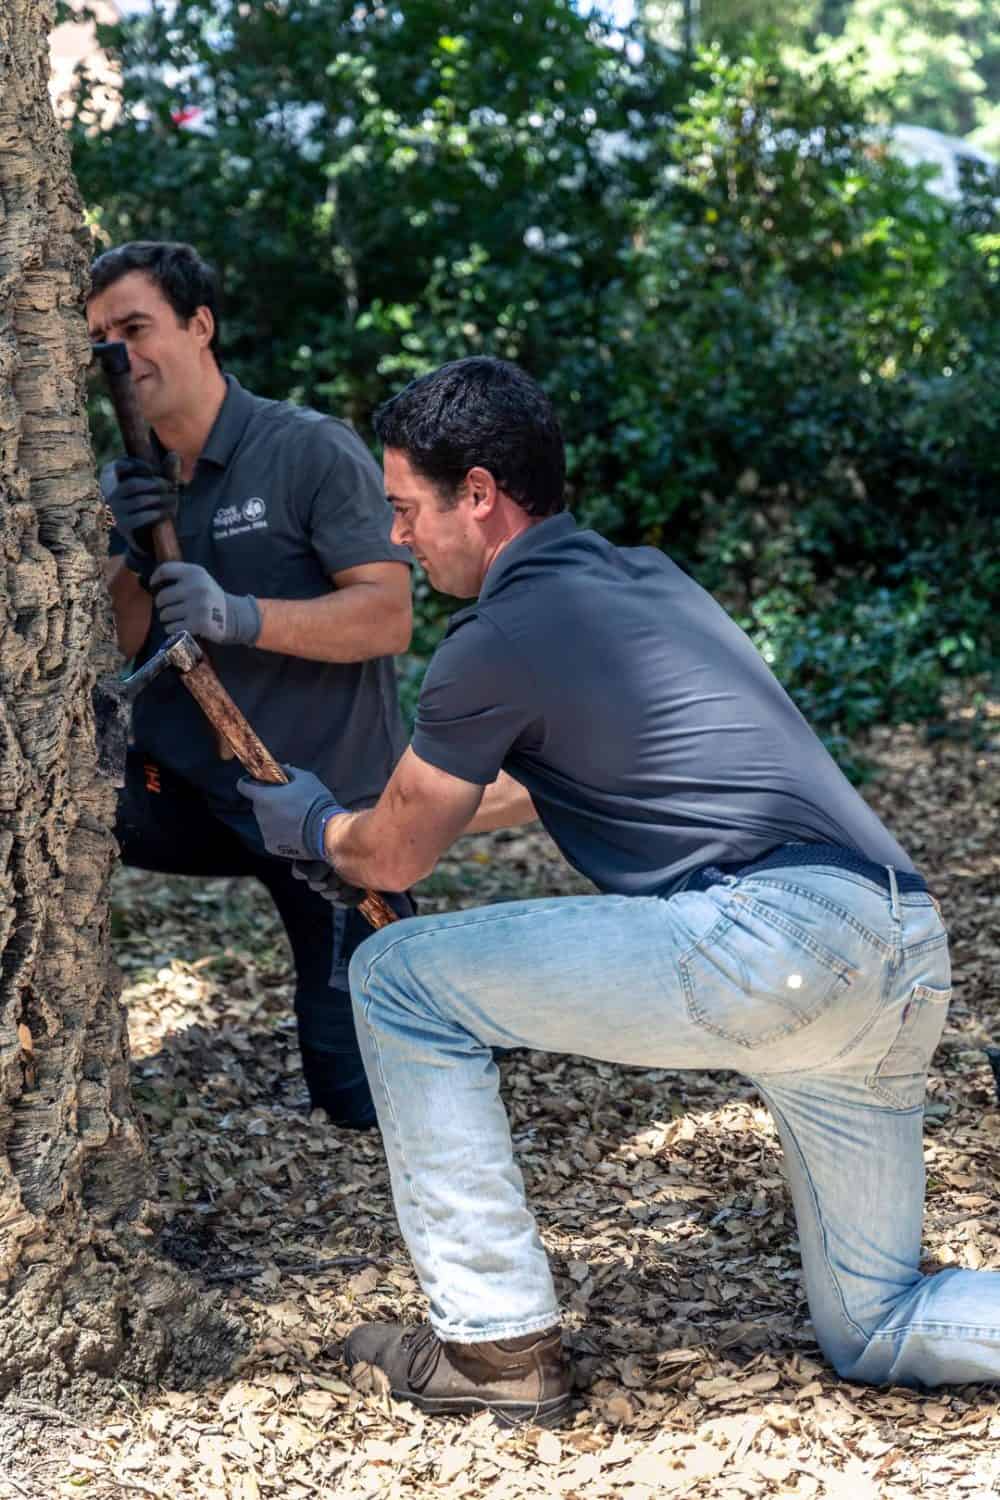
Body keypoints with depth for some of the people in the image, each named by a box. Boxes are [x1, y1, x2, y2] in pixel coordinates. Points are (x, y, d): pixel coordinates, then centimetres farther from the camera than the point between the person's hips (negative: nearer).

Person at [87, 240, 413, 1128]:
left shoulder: (313, 451, -13)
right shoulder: (137, 481, 6)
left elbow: (389, 618, -19)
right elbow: (113, 654, 3)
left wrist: (240, 616, -32)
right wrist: (135, 559, -16)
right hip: (193, 791, 5)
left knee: (364, 1097, -3)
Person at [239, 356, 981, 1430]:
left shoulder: (501, 634, -2)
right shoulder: (647, 576, 24)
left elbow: (391, 860, 11)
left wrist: (314, 827, 34)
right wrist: (371, 825, 47)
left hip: (766, 931, -9)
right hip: (911, 955, 9)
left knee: (399, 981, 6)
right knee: (872, 1331, 21)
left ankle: (498, 1344, 9)